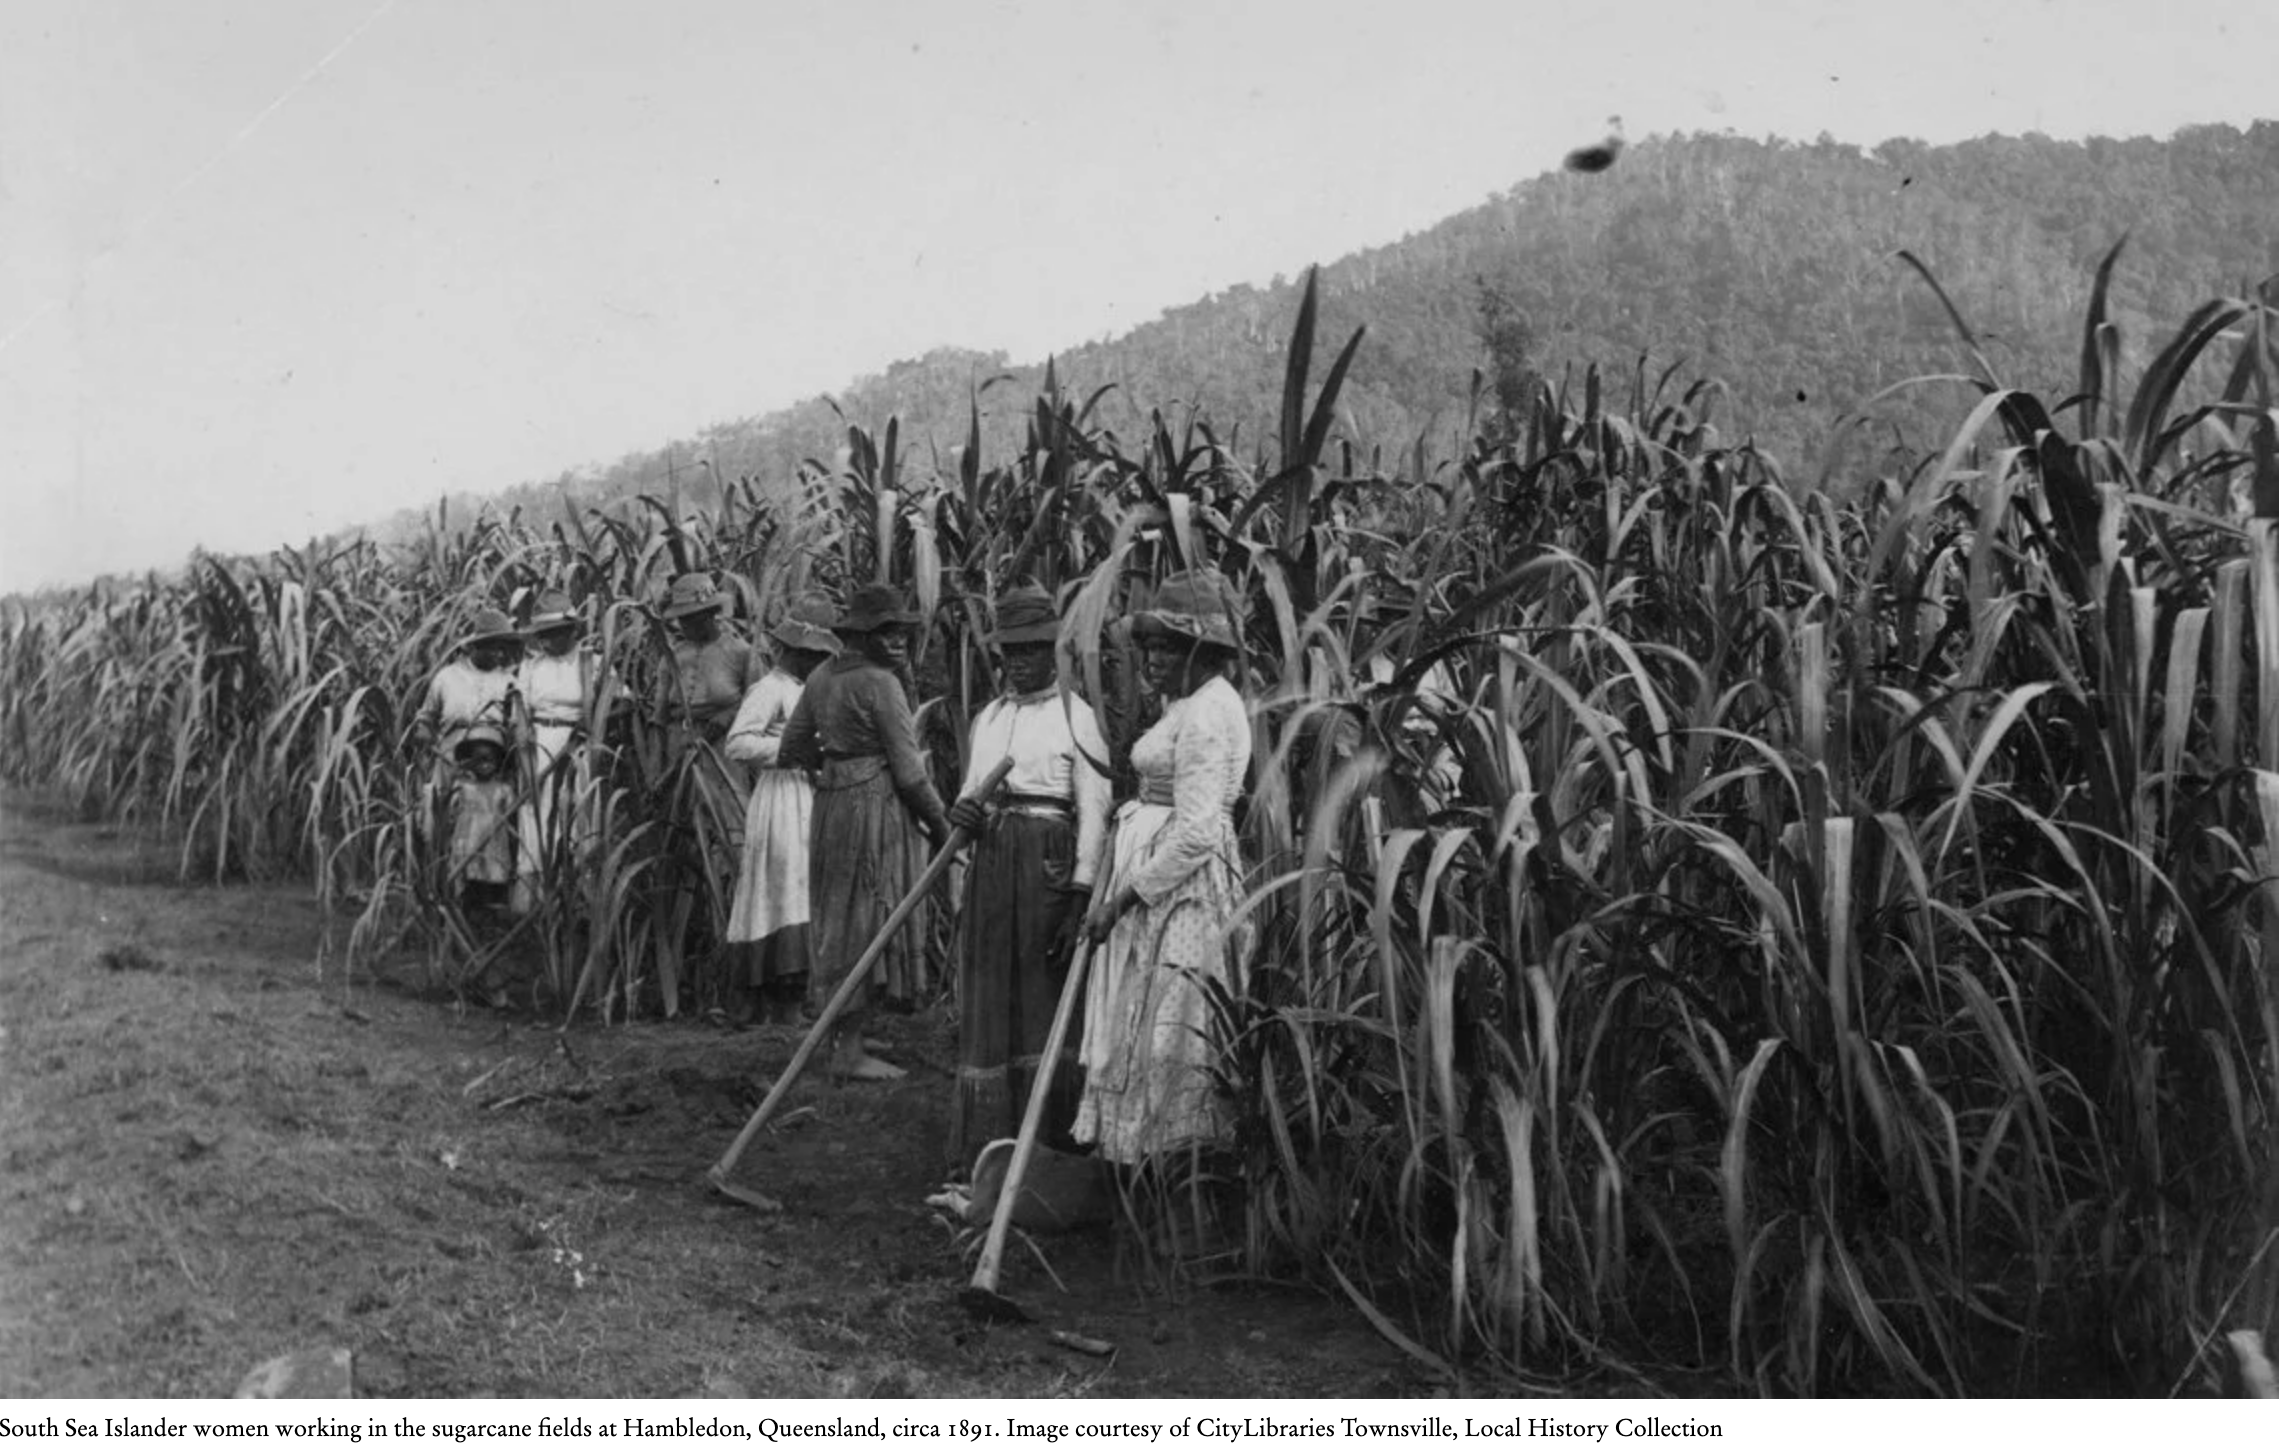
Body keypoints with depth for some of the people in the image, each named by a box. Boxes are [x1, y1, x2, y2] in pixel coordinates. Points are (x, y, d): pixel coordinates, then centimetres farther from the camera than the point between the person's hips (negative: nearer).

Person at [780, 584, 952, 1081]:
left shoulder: (822, 677, 8)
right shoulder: (880, 684, -15)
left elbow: (791, 751, 13)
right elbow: (909, 770, -16)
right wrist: (942, 826, -6)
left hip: (833, 803, 8)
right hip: (877, 807, -8)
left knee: (845, 923, 17)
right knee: (870, 925, -1)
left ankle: (843, 1034, 27)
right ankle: (848, 1050, 4)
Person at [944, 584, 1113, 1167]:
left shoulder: (1075, 716, -3)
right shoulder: (986, 718, 14)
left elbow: (1095, 811, -8)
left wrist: (1081, 898, -14)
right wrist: (962, 811, -2)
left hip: (1048, 861, -5)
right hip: (990, 860, 6)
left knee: (1045, 1001, -3)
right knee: (987, 997, 6)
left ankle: (1051, 1150, 7)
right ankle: (984, 1149, 14)